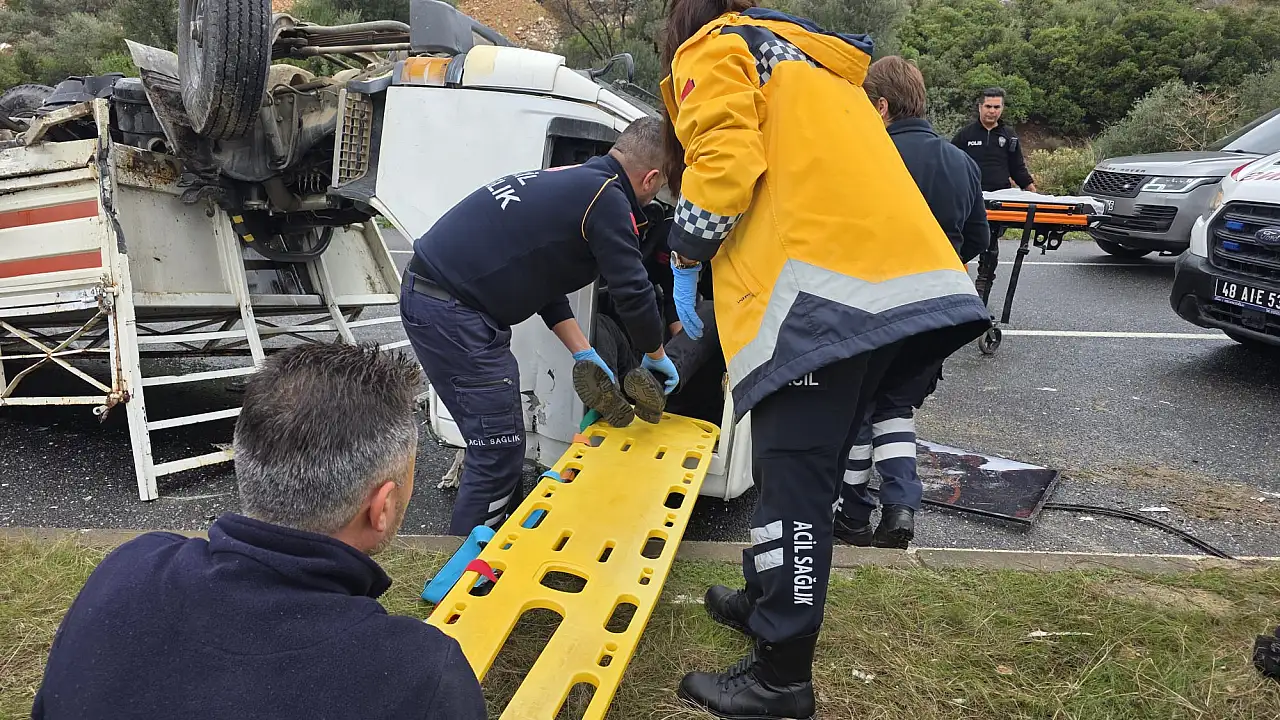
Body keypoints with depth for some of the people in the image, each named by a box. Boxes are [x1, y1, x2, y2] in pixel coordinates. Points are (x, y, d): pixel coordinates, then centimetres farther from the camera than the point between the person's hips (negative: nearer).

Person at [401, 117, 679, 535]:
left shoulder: (571, 181, 18)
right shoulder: (608, 199, -11)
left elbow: (543, 281, 19)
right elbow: (633, 292, -12)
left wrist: (585, 355, 15)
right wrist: (657, 356, 7)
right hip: (452, 311, -10)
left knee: (499, 444, 17)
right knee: (498, 450, -4)